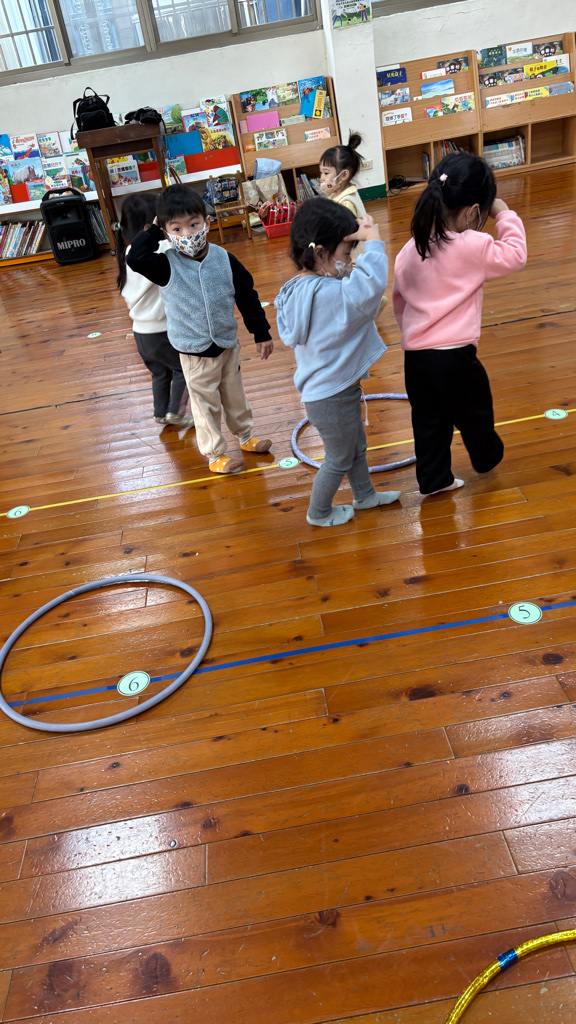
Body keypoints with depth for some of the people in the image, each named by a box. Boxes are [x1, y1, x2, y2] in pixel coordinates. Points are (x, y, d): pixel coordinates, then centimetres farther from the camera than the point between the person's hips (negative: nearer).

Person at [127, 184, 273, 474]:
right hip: (195, 352, -3)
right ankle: (214, 454, 27)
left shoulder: (224, 259, -9)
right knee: (206, 405, 10)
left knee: (235, 395, 22)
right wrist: (154, 231, -21)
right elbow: (135, 258, -35)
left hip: (228, 344, 3)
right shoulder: (167, 265, -16)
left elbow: (247, 296, 0)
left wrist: (261, 333, 4)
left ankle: (245, 436, 44)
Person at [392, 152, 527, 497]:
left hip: (415, 354, 5)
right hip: (454, 354, -5)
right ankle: (487, 457, 45)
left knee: (429, 420, 17)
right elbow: (515, 256, 0)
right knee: (474, 412, 21)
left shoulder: (411, 249, 6)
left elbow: (400, 298, 16)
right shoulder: (473, 246, -14)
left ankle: (434, 479, 27)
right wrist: (505, 215, 11)